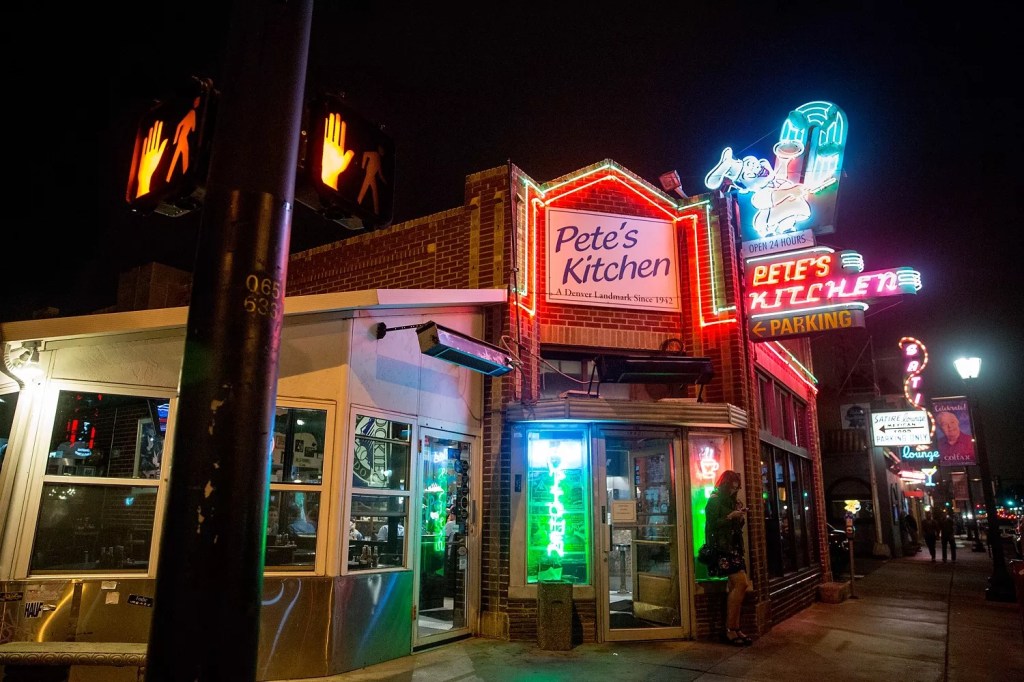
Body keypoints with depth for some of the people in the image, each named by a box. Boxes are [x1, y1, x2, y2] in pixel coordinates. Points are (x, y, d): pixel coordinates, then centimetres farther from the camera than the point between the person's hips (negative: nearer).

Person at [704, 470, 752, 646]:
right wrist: (730, 517, -15)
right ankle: (730, 629, -10)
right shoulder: (714, 501, -4)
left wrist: (741, 517, 4)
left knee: (736, 587, 0)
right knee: (741, 583, -16)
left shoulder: (733, 502, 18)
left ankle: (734, 629, 3)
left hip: (734, 548, 8)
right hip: (722, 548, -8)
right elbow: (711, 525, -11)